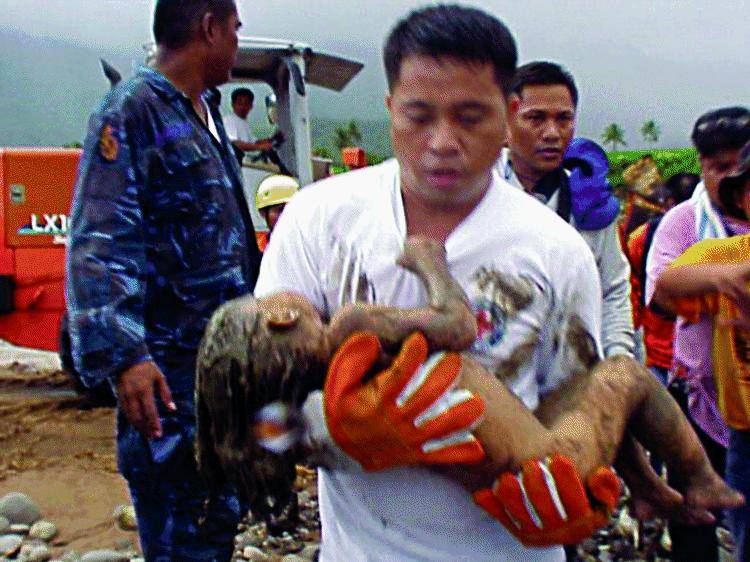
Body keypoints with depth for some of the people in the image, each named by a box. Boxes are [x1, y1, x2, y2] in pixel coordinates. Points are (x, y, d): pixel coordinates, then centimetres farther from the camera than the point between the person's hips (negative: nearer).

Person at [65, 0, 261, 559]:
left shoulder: (205, 113, 15)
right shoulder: (131, 111, -12)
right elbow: (98, 246, -20)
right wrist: (122, 356, -29)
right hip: (170, 368, -9)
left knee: (221, 516, 20)